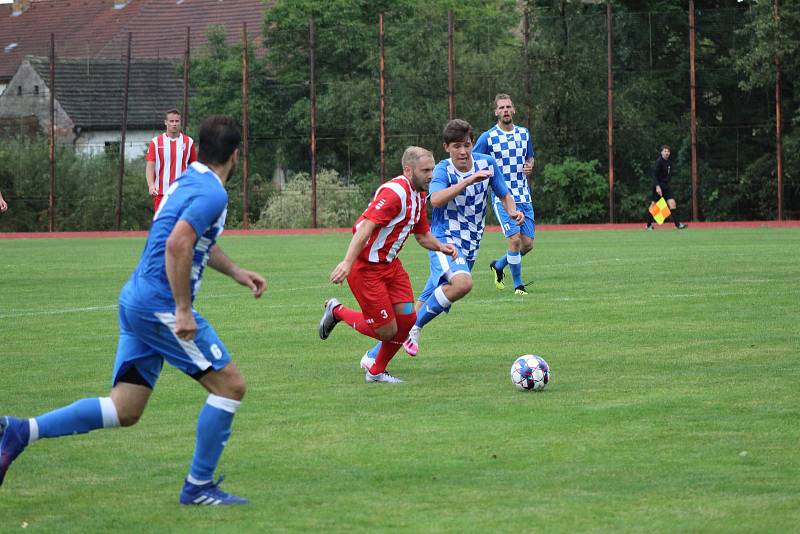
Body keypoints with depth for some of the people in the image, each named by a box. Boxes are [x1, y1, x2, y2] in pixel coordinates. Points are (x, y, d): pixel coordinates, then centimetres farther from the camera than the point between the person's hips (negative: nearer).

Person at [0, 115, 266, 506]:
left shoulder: (190, 181, 17)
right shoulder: (212, 192, -14)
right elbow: (177, 245, -27)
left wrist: (236, 272, 32)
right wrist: (183, 310, -24)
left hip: (136, 299, 9)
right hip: (161, 306, -9)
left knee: (124, 410, 8)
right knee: (230, 385, 1)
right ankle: (198, 487, 6)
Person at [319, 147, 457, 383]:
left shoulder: (418, 196, 10)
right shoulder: (394, 192, -21)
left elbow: (422, 235, 21)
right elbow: (366, 226, -28)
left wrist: (441, 247, 0)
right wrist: (348, 262, -36)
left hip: (390, 263, 9)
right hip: (366, 266, -9)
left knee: (407, 317, -1)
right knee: (387, 330, -7)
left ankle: (376, 371, 18)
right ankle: (337, 311, 18)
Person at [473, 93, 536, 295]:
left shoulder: (524, 134, 9)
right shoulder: (487, 138, -5)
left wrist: (530, 168, 1)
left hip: (524, 196, 5)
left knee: (528, 243, 2)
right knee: (515, 239, -16)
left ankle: (498, 266, 28)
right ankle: (518, 285, -1)